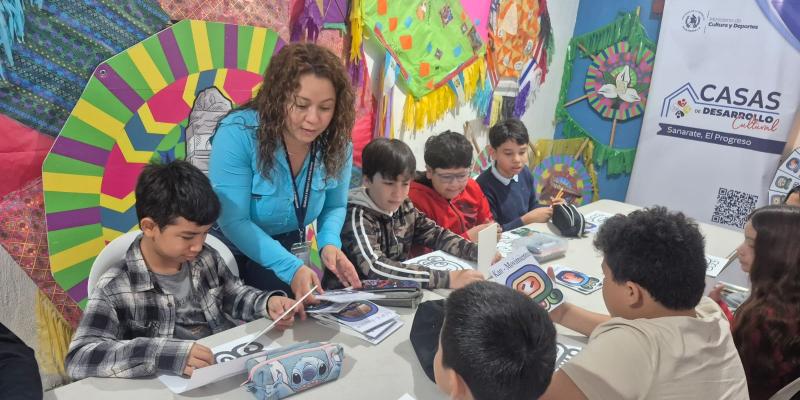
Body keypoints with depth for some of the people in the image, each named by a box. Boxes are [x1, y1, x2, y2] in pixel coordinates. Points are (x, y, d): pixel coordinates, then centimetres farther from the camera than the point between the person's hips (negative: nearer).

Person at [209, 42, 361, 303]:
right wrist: (290, 268, -33)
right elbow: (233, 221, -24)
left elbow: (334, 206, 3)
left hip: (288, 252, 3)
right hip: (231, 255, -3)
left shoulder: (337, 145, -11)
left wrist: (329, 243, -18)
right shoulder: (238, 133, -23)